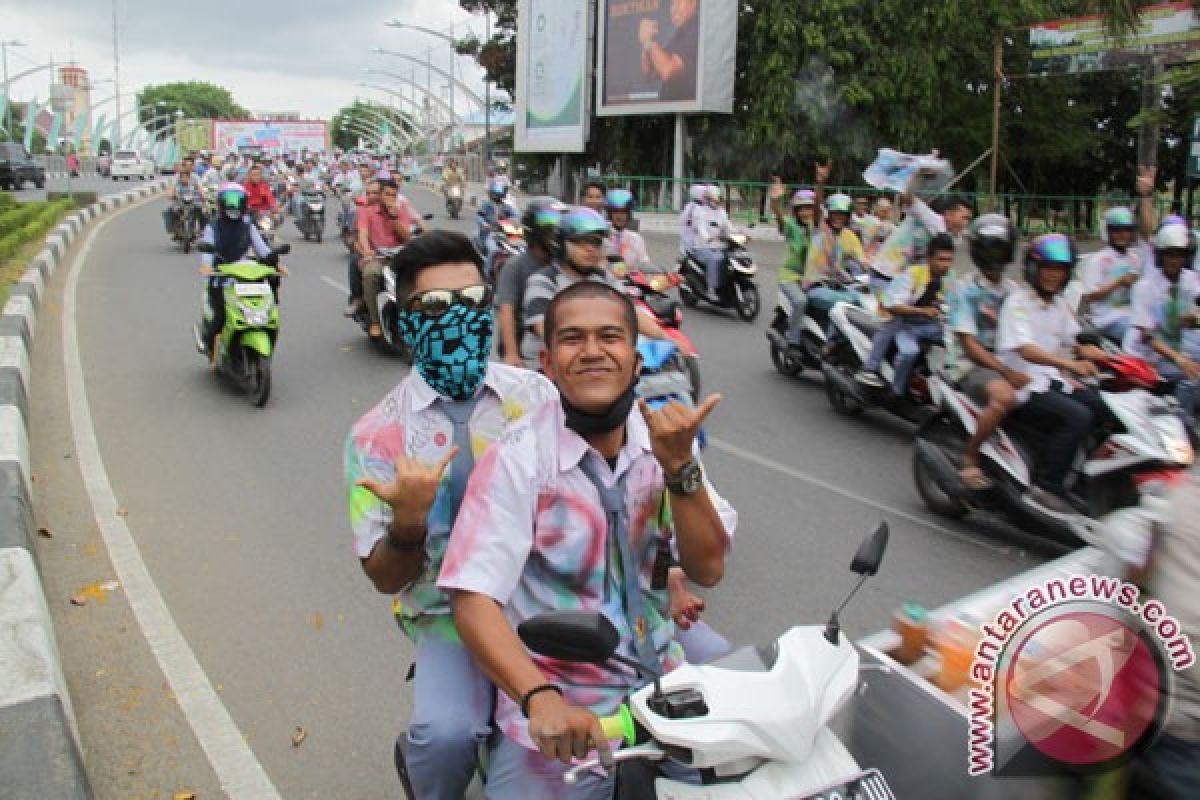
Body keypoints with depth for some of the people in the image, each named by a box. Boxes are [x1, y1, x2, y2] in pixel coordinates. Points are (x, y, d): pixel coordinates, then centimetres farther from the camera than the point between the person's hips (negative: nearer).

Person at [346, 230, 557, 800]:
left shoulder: (535, 393, 2)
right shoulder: (377, 435, -3)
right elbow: (386, 579, -1)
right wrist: (408, 522, -24)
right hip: (452, 613, -2)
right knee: (447, 735, -31)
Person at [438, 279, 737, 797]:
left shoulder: (662, 434, -3)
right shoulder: (517, 458, -16)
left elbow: (708, 570, -6)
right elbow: (473, 600, -23)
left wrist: (679, 465, -21)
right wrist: (542, 698, -37)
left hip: (661, 679, 4)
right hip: (560, 714, -4)